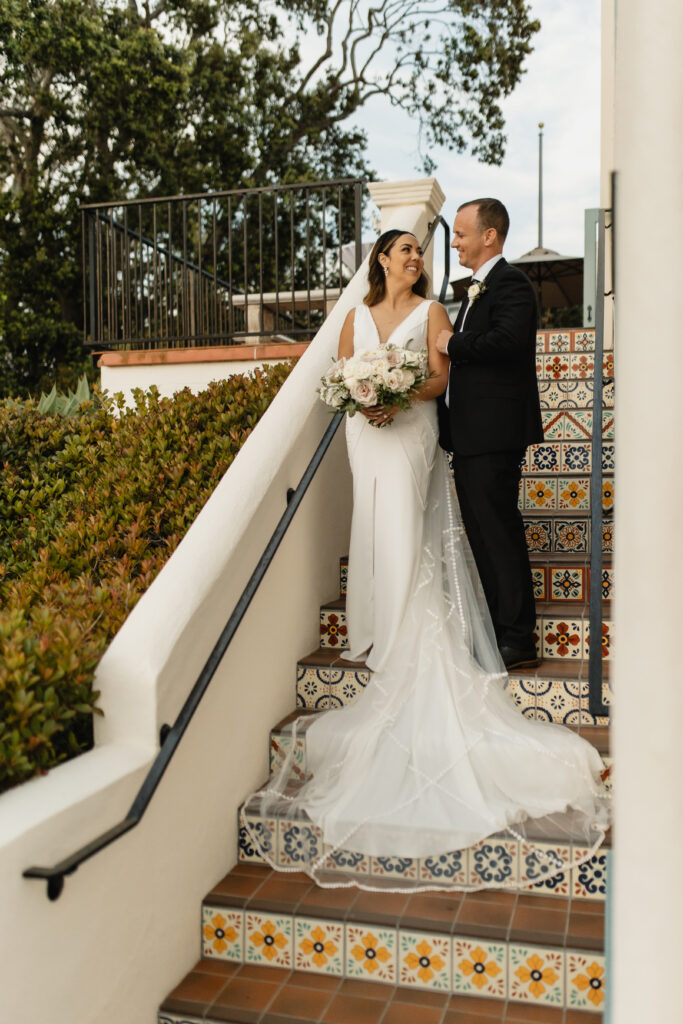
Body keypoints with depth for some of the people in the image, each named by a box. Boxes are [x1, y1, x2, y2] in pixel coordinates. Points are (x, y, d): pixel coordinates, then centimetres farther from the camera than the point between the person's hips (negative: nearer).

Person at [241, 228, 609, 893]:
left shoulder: (430, 312, 7)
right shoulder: (357, 315, 16)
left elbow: (440, 378, -2)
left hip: (410, 433, -3)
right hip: (366, 433, 3)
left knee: (403, 532, -9)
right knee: (377, 531, 4)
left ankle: (403, 647, -3)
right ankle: (380, 631, 12)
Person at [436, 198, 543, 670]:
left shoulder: (510, 283, -9)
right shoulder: (479, 289, 22)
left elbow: (509, 339, -27)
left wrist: (453, 343, -14)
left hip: (494, 432, -10)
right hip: (471, 435, 10)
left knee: (498, 533, -7)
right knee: (484, 531, 14)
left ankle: (518, 641, 1)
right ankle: (502, 629, 25)